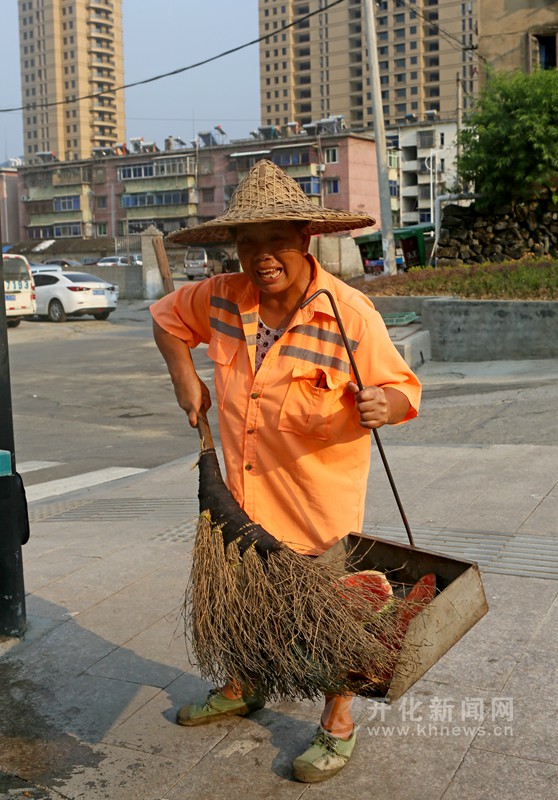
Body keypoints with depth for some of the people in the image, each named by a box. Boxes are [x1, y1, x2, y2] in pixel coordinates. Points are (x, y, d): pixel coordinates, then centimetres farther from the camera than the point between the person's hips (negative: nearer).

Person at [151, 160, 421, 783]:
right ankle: (239, 689, 50)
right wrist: (184, 377, 4)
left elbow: (403, 389, -14)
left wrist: (382, 406, -36)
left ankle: (337, 724, 33)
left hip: (321, 503, -5)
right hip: (244, 497, 5)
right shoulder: (221, 299, -5)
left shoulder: (351, 313, -20)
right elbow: (166, 317, 15)